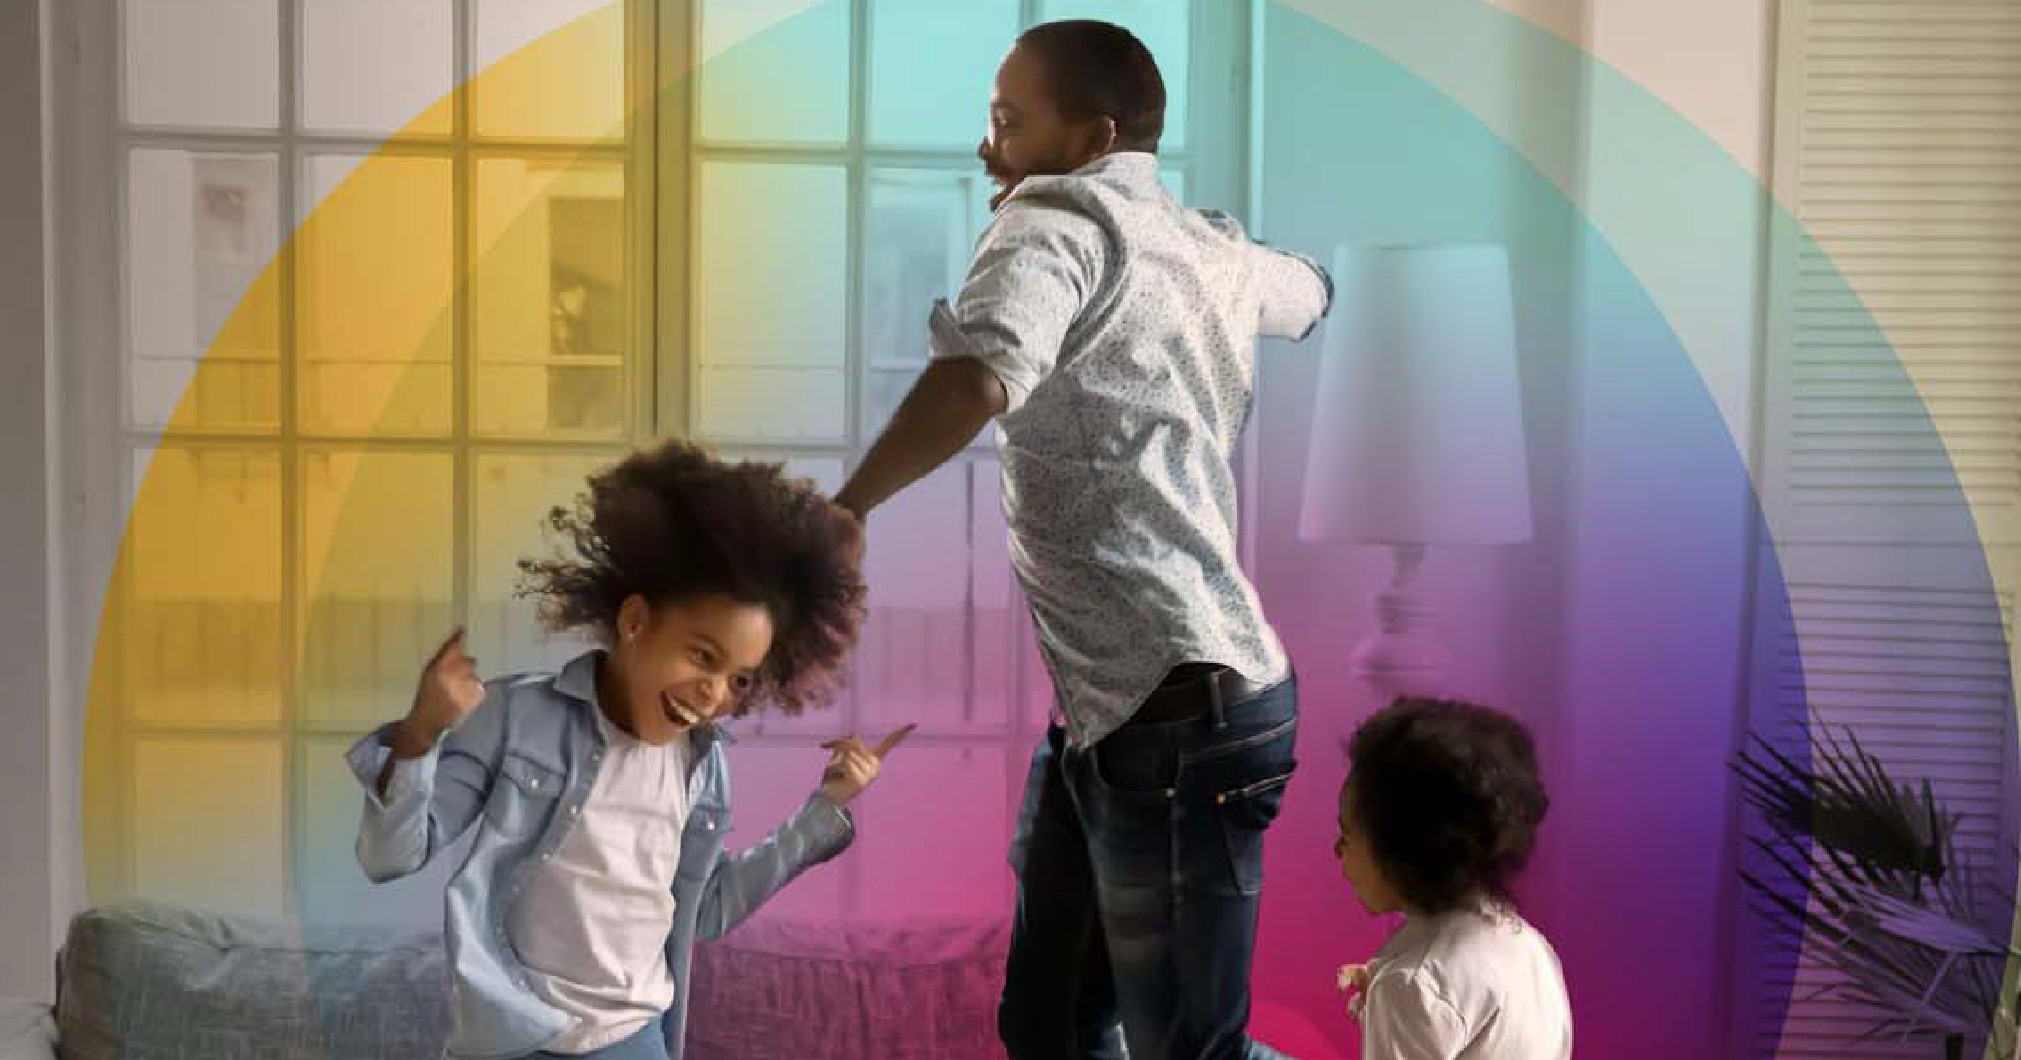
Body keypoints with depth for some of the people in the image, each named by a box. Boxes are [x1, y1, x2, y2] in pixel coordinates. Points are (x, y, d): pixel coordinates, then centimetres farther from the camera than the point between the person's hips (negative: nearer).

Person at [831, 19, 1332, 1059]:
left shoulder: (1057, 219, -8)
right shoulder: (1215, 251, 18)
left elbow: (979, 380, -30)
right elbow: (1309, 291, 43)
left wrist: (835, 514, -23)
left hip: (1175, 716, -10)